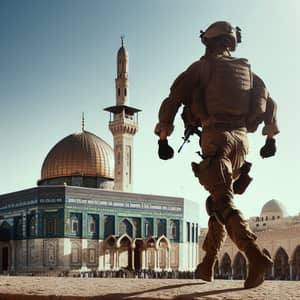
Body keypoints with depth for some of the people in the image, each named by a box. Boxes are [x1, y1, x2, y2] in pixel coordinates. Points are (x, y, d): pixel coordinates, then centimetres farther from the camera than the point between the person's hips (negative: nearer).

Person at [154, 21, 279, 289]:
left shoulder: (202, 67, 5)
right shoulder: (246, 71, 20)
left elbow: (171, 102, 2)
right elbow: (270, 104, 25)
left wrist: (163, 138, 10)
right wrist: (271, 138, 35)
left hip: (215, 137, -6)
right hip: (241, 139, 6)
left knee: (223, 204, -13)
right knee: (218, 200, 16)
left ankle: (256, 257, -33)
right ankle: (207, 266, 17)